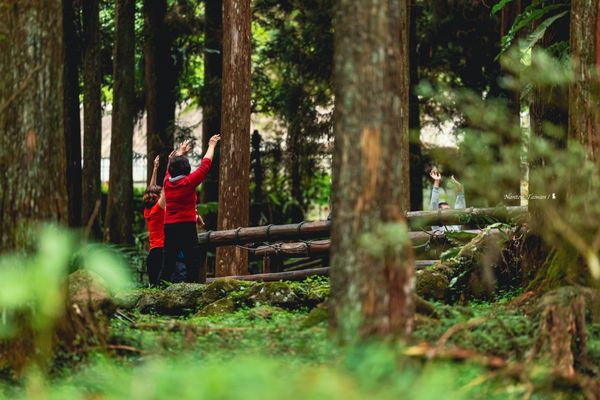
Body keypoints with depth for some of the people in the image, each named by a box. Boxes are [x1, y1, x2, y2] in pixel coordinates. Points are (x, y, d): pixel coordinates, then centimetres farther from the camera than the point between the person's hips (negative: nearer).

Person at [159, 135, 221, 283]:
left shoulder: (167, 182, 5)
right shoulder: (189, 182, -8)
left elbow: (171, 166, 25)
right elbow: (205, 165, 0)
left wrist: (181, 151, 41)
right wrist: (211, 146, 15)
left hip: (169, 227, 6)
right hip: (187, 226, -6)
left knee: (167, 265, 8)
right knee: (193, 262, -5)